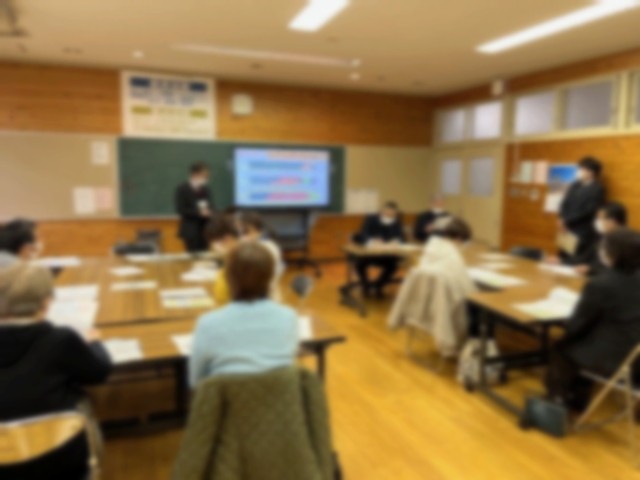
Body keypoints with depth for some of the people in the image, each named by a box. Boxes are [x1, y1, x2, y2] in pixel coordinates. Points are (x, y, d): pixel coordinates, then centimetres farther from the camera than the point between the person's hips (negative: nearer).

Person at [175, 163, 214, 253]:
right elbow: (180, 209, -11)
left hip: (205, 229, 4)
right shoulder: (182, 189, -5)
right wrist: (198, 212, -20)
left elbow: (210, 207, 12)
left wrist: (208, 212, -11)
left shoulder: (206, 189, 8)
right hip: (190, 230, -4)